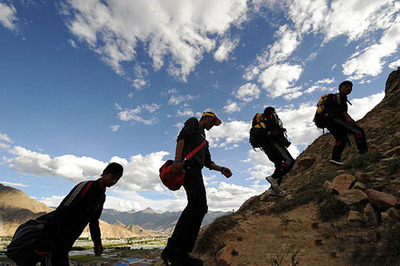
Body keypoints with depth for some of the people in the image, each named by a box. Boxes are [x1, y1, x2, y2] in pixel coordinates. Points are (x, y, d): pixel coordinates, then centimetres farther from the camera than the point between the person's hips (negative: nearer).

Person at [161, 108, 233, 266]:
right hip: (189, 165, -10)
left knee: (200, 208, -2)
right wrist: (177, 160, -22)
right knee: (197, 204, -24)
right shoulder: (193, 122, 14)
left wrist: (222, 169, 13)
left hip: (195, 170, 10)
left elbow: (208, 163, 31)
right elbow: (181, 138, -6)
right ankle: (172, 251, -22)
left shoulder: (203, 139, 38)